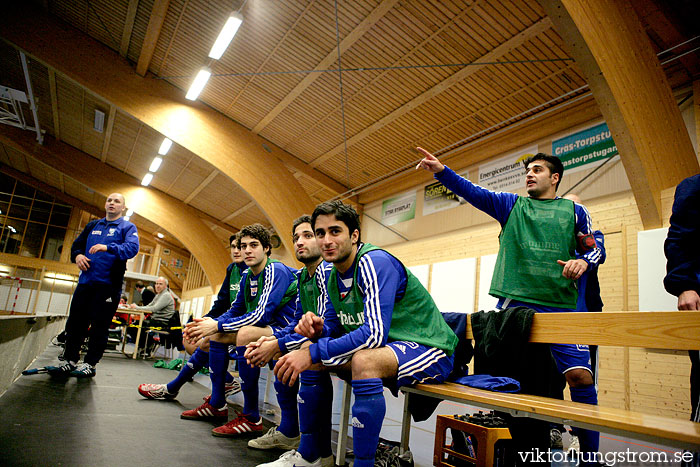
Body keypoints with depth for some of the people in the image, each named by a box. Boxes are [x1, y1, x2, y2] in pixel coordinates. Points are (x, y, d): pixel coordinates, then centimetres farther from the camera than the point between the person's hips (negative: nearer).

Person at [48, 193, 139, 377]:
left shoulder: (128, 227, 2)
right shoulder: (93, 225, 19)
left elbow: (132, 248, -15)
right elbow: (77, 244, 23)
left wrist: (108, 248, -30)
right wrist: (77, 255, 0)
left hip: (108, 284, -5)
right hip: (85, 281, 6)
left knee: (99, 325, 0)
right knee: (75, 322, 9)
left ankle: (90, 364, 11)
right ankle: (70, 360, 22)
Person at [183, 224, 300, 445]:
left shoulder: (276, 271, -18)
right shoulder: (247, 276, 10)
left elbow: (262, 315, -26)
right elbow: (234, 311, 16)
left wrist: (218, 325, -20)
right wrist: (210, 323, -5)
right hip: (265, 329, 10)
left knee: (245, 333, -34)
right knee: (216, 334, 11)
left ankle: (251, 417, -22)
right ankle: (216, 405, 16)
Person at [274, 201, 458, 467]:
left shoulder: (375, 262, -22)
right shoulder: (333, 278, 4)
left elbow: (375, 333, -30)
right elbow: (339, 330, 10)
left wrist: (314, 352, -29)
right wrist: (317, 328, -13)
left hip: (429, 350, -9)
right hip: (385, 348, 9)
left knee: (363, 360, -37)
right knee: (308, 353, 4)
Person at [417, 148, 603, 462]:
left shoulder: (574, 211, 14)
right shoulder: (511, 204, 13)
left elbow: (593, 249, 18)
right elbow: (471, 191, 1)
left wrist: (583, 261, -6)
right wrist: (442, 171, -14)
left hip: (560, 306, 0)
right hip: (514, 302, 1)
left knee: (580, 375, -8)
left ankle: (590, 454, 11)